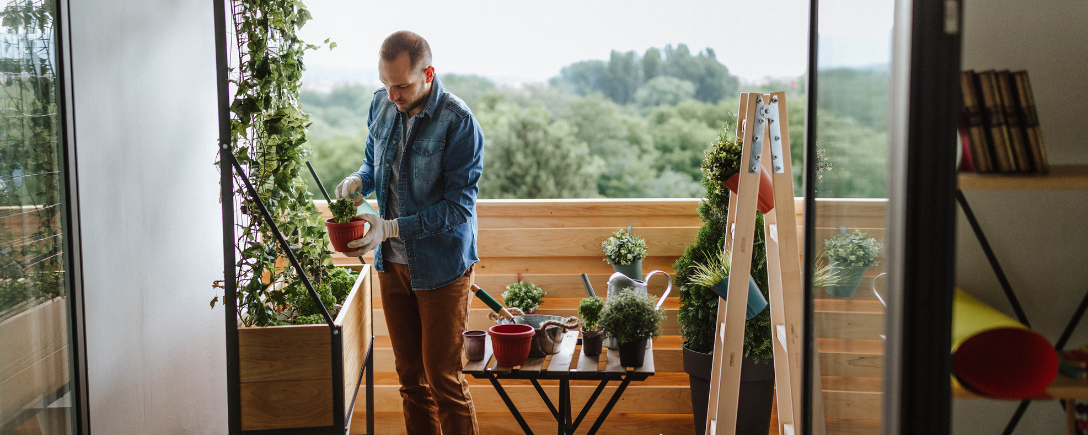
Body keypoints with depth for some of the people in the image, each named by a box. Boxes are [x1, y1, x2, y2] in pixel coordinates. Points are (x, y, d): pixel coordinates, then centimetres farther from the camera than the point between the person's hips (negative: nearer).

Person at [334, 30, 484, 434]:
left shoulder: (458, 121, -20)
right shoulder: (381, 104, 1)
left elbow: (459, 206, -20)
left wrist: (391, 228, -26)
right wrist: (359, 180, -6)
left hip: (441, 267, -6)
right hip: (392, 264, 6)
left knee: (443, 379, 1)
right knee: (410, 375, 15)